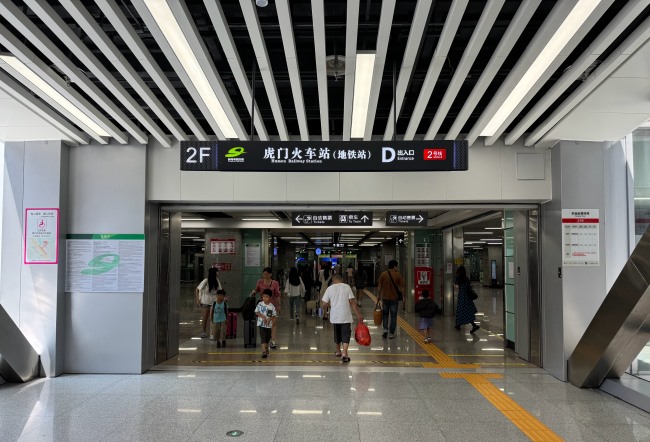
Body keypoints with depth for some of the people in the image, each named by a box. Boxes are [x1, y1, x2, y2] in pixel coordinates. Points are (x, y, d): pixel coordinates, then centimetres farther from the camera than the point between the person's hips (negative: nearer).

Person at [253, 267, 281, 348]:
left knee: (273, 323, -4)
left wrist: (278, 305, -1)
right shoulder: (260, 282, 0)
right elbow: (257, 290, 14)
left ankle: (273, 341, -2)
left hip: (272, 305, -2)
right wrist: (254, 291, -8)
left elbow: (277, 295, -1)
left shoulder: (275, 283, -5)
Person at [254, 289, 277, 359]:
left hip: (269, 325, 2)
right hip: (261, 324, -2)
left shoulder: (272, 306, -6)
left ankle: (266, 348, 43)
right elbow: (256, 312, -4)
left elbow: (274, 315, 0)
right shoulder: (260, 304, -7)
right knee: (263, 337, -12)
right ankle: (264, 351, -15)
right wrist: (263, 316, -17)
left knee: (268, 337, 17)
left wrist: (270, 319, -17)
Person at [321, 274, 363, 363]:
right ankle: (344, 353, -15)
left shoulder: (330, 288, -1)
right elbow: (352, 301, -8)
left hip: (335, 316, 2)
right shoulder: (346, 287, -3)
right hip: (345, 316, -2)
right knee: (346, 334, 1)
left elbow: (324, 304, -2)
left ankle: (338, 351, 34)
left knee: (337, 334, 19)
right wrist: (358, 314, -3)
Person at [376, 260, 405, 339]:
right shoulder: (398, 275, -6)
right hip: (394, 298, -1)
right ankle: (391, 333, 8)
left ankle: (385, 329, 1)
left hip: (385, 298, 1)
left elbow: (379, 286, -1)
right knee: (393, 316, 8)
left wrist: (379, 296, 9)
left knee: (385, 314, 17)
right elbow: (401, 287, -5)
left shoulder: (383, 274, -3)